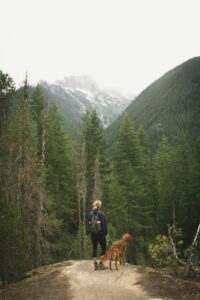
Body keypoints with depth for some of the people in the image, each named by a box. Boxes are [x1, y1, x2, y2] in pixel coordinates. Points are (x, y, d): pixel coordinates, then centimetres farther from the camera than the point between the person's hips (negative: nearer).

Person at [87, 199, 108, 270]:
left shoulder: (90, 213, 3)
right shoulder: (101, 213, -10)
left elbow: (88, 224, 6)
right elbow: (104, 224, -11)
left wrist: (89, 232, 12)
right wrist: (105, 233, -5)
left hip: (93, 233, 4)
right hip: (100, 233, -4)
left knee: (94, 248, 10)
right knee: (103, 248, 8)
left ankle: (95, 264, 11)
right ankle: (101, 264, 3)